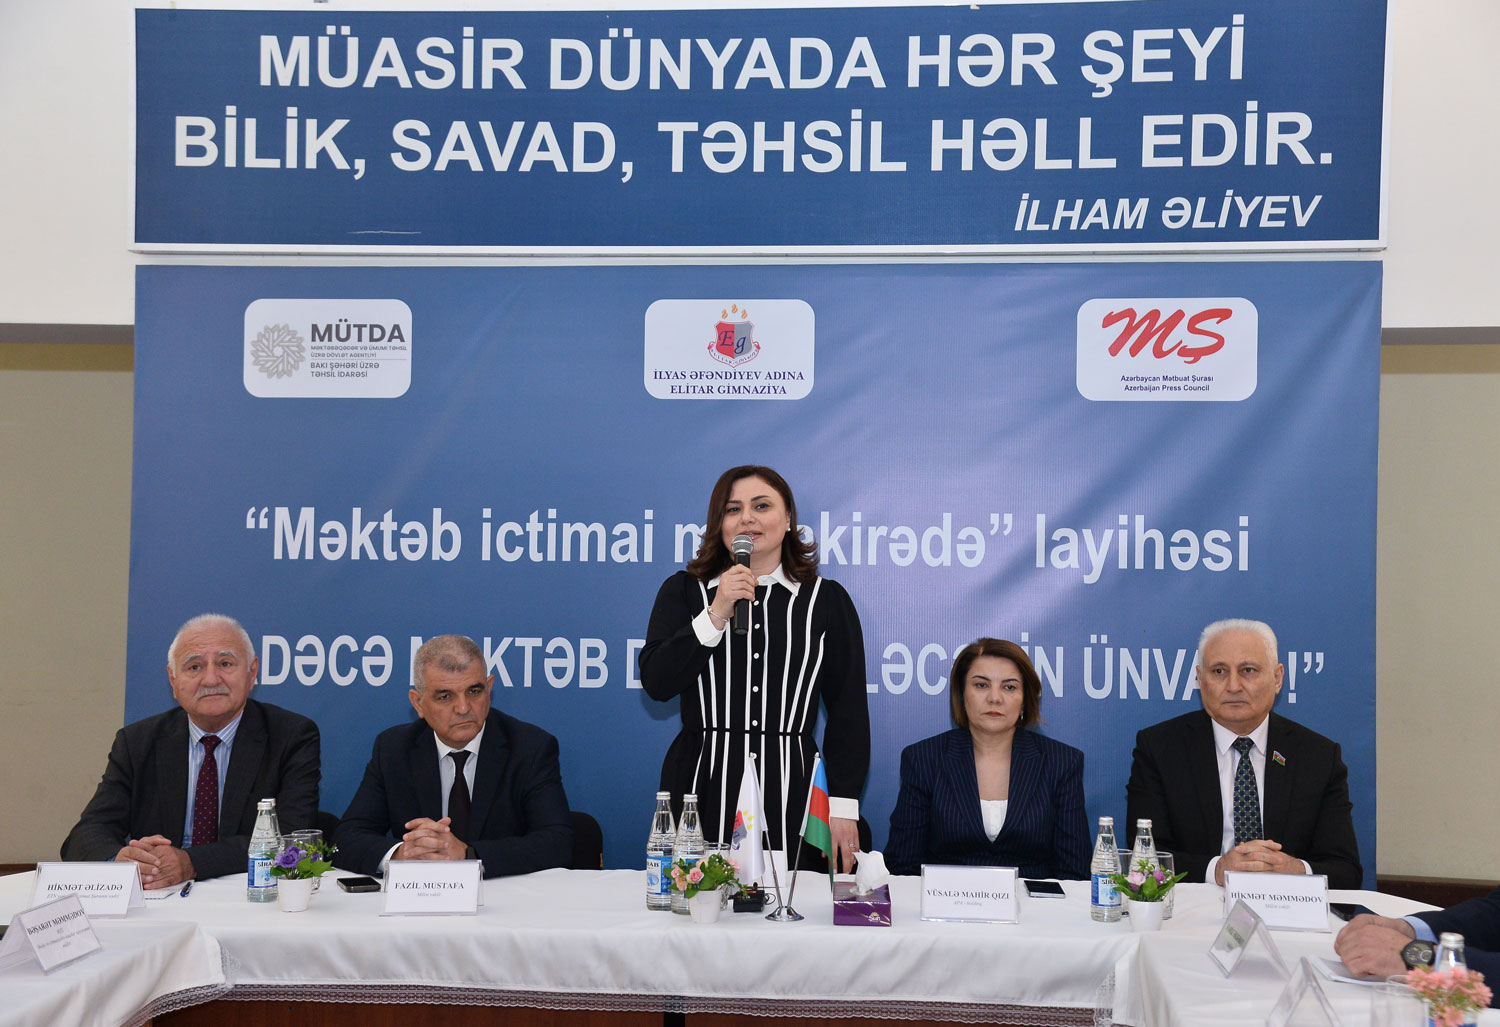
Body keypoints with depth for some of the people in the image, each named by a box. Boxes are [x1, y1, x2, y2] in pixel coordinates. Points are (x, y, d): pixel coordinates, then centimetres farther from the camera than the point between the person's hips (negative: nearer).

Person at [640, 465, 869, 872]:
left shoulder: (827, 599, 8)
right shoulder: (684, 591, 9)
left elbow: (848, 709, 6)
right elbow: (656, 683, -3)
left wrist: (844, 805, 0)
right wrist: (717, 614, -11)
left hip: (790, 792, 0)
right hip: (703, 788, 0)